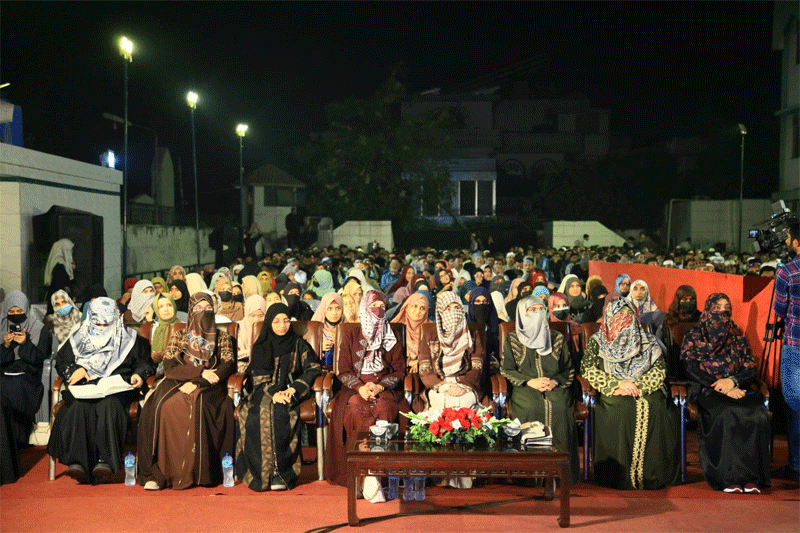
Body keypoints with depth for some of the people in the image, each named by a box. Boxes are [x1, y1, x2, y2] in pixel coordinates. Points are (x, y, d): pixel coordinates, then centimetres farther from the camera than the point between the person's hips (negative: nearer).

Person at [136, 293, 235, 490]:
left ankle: (195, 472, -31)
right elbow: (169, 368, 3)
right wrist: (201, 372, -10)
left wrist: (197, 382, -12)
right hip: (179, 384, 1)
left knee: (198, 403, -36)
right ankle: (157, 472, -30)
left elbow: (228, 366, 1)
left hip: (210, 388, -1)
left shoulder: (222, 337, 15)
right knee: (161, 406, -31)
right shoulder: (178, 336, 16)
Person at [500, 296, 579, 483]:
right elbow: (506, 369, 5)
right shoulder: (512, 340, 12)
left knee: (560, 410, -29)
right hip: (526, 392, -1)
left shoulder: (558, 339, 18)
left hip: (557, 391, 1)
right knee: (530, 410, -31)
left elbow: (569, 369, 15)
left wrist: (555, 381, -6)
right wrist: (529, 381, -10)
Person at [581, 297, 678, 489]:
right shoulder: (597, 341, 13)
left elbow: (660, 370, 7)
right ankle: (622, 475, -27)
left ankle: (652, 475, -21)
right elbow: (588, 369, 0)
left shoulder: (647, 340, 17)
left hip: (646, 392, 1)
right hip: (612, 395, -1)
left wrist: (638, 386, -11)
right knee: (623, 410, -34)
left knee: (656, 411, -31)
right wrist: (617, 385, -12)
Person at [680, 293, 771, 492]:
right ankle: (729, 476, -34)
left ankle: (752, 476, -29)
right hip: (706, 390, -3)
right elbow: (692, 370, -1)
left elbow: (751, 370, 13)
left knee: (758, 412, -30)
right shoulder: (694, 336, 12)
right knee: (728, 412, -36)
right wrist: (721, 388, -13)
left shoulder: (738, 338, 21)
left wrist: (732, 381, -10)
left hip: (738, 389, 3)